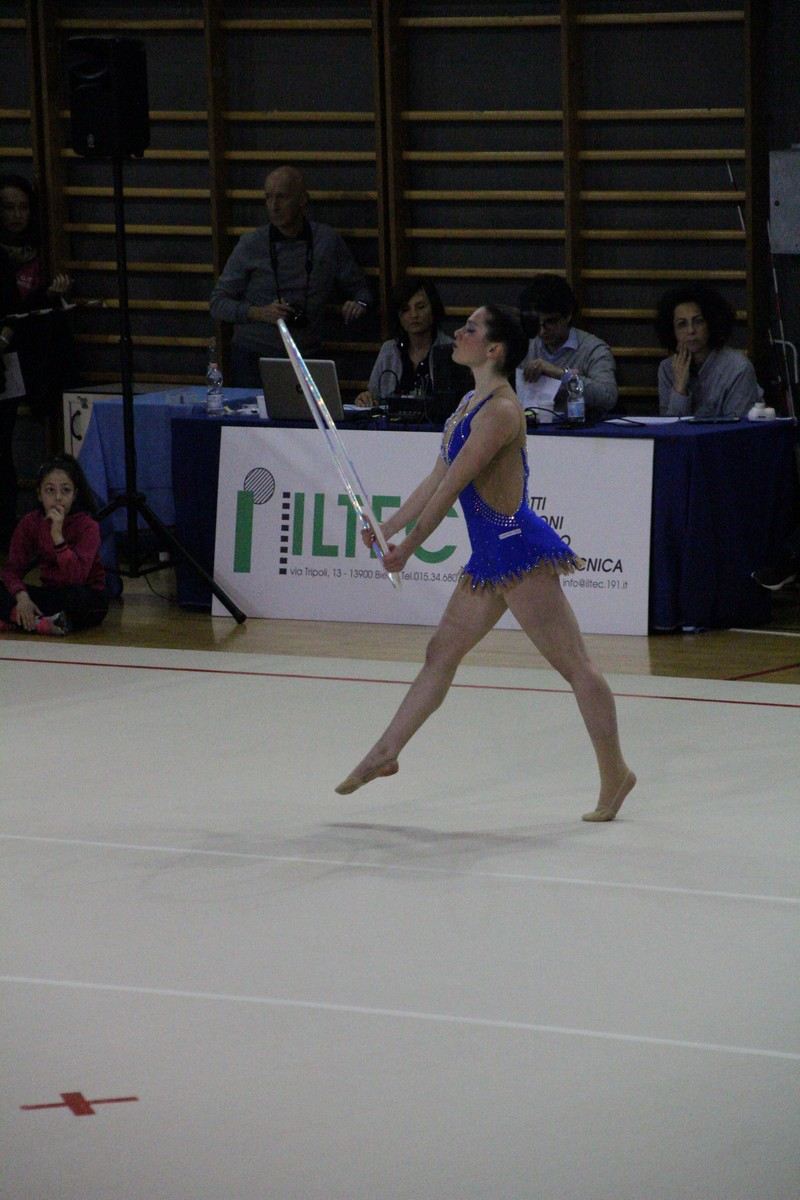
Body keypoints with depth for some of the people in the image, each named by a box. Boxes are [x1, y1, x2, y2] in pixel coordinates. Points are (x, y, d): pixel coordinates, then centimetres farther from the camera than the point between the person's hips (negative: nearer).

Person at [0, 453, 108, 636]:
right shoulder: (29, 523, -4)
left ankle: (17, 621, -28)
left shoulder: (87, 526, -17)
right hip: (50, 595, 5)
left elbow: (76, 577, -30)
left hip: (89, 597, -5)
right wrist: (22, 596, -29)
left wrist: (57, 536, -37)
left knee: (77, 596, -40)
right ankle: (45, 625, -31)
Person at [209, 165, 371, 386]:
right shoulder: (251, 245, -1)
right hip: (254, 358, -1)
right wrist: (260, 313, -15)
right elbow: (218, 304, 1)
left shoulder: (328, 241, 3)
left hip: (306, 358, 1)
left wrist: (359, 304, -8)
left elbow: (358, 288, 15)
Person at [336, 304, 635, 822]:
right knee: (441, 655, 16)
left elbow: (452, 486, -16)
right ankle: (386, 753, 24)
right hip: (491, 554, 10)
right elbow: (437, 480, 20)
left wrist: (408, 547, -10)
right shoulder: (471, 403, 13)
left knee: (574, 664, -5)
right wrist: (388, 528, 20)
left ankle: (615, 773, -1)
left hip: (519, 547, -10)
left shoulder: (499, 410, -17)